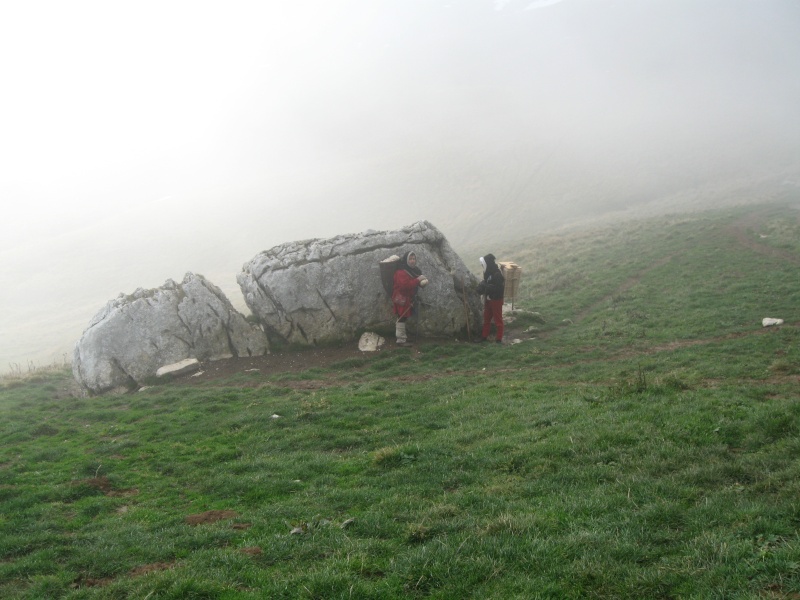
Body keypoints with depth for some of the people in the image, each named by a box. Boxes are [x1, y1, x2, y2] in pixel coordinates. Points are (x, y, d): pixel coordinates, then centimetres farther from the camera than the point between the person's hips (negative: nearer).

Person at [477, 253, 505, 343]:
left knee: (498, 319, 0)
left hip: (496, 300, -9)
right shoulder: (488, 273, 7)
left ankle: (499, 339, 6)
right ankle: (484, 336, 26)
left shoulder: (497, 274, -21)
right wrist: (482, 286, -5)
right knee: (486, 319, 16)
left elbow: (497, 288, -26)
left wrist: (484, 286, -26)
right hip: (488, 299, 9)